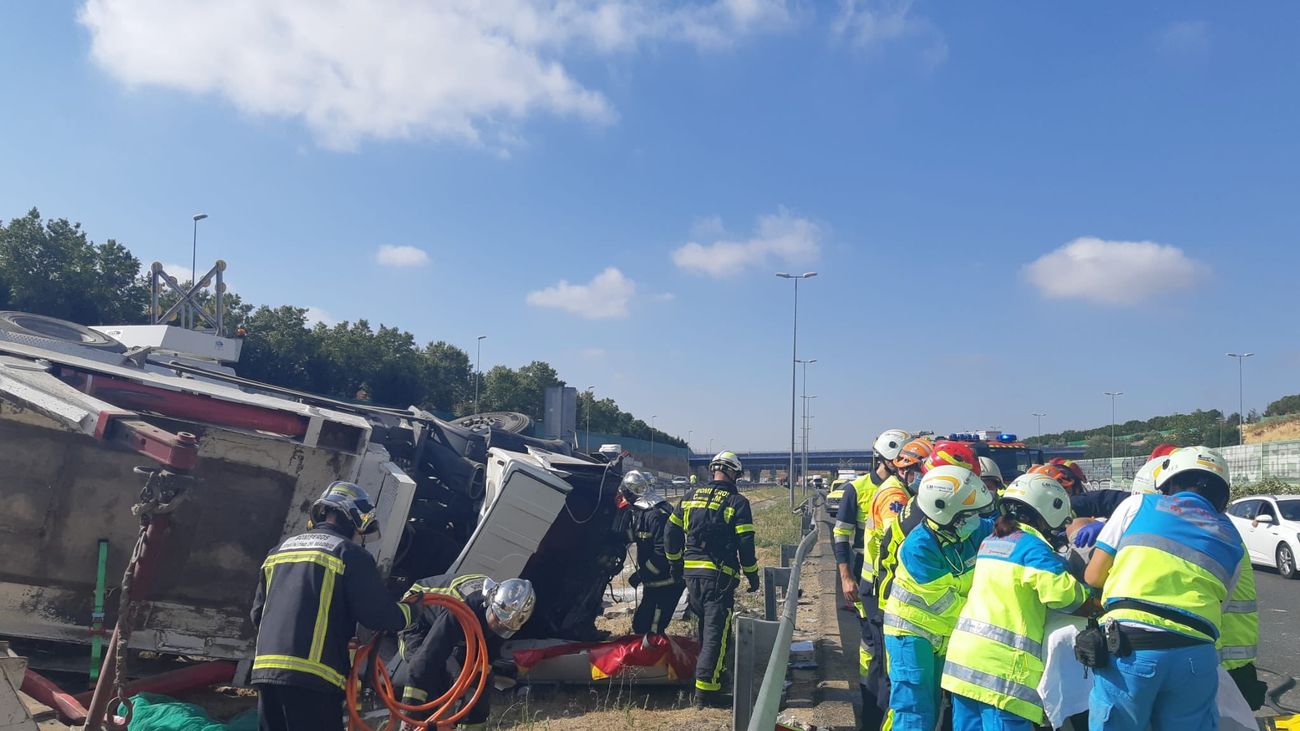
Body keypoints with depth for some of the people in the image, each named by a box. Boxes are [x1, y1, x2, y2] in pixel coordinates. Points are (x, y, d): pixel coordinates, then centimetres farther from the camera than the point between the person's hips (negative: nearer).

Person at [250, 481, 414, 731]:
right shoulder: (350, 553, -4)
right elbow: (377, 614, -8)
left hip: (264, 669, 7)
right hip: (312, 674, -7)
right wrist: (408, 612, 12)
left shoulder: (280, 550, 19)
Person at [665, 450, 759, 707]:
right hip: (720, 575, -5)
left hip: (691, 571, 5)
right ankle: (706, 688, -6)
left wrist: (676, 562, 24)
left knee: (705, 623, 23)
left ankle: (710, 669, 36)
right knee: (716, 630, -3)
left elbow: (671, 532, 12)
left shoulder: (691, 497, 9)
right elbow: (745, 544, -9)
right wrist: (752, 575, 3)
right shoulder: (737, 502, -5)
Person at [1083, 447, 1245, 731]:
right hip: (1195, 657, 3)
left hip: (1128, 647, -3)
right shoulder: (1232, 541, 21)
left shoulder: (1139, 504, 12)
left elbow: (1093, 576, 11)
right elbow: (1220, 602, 15)